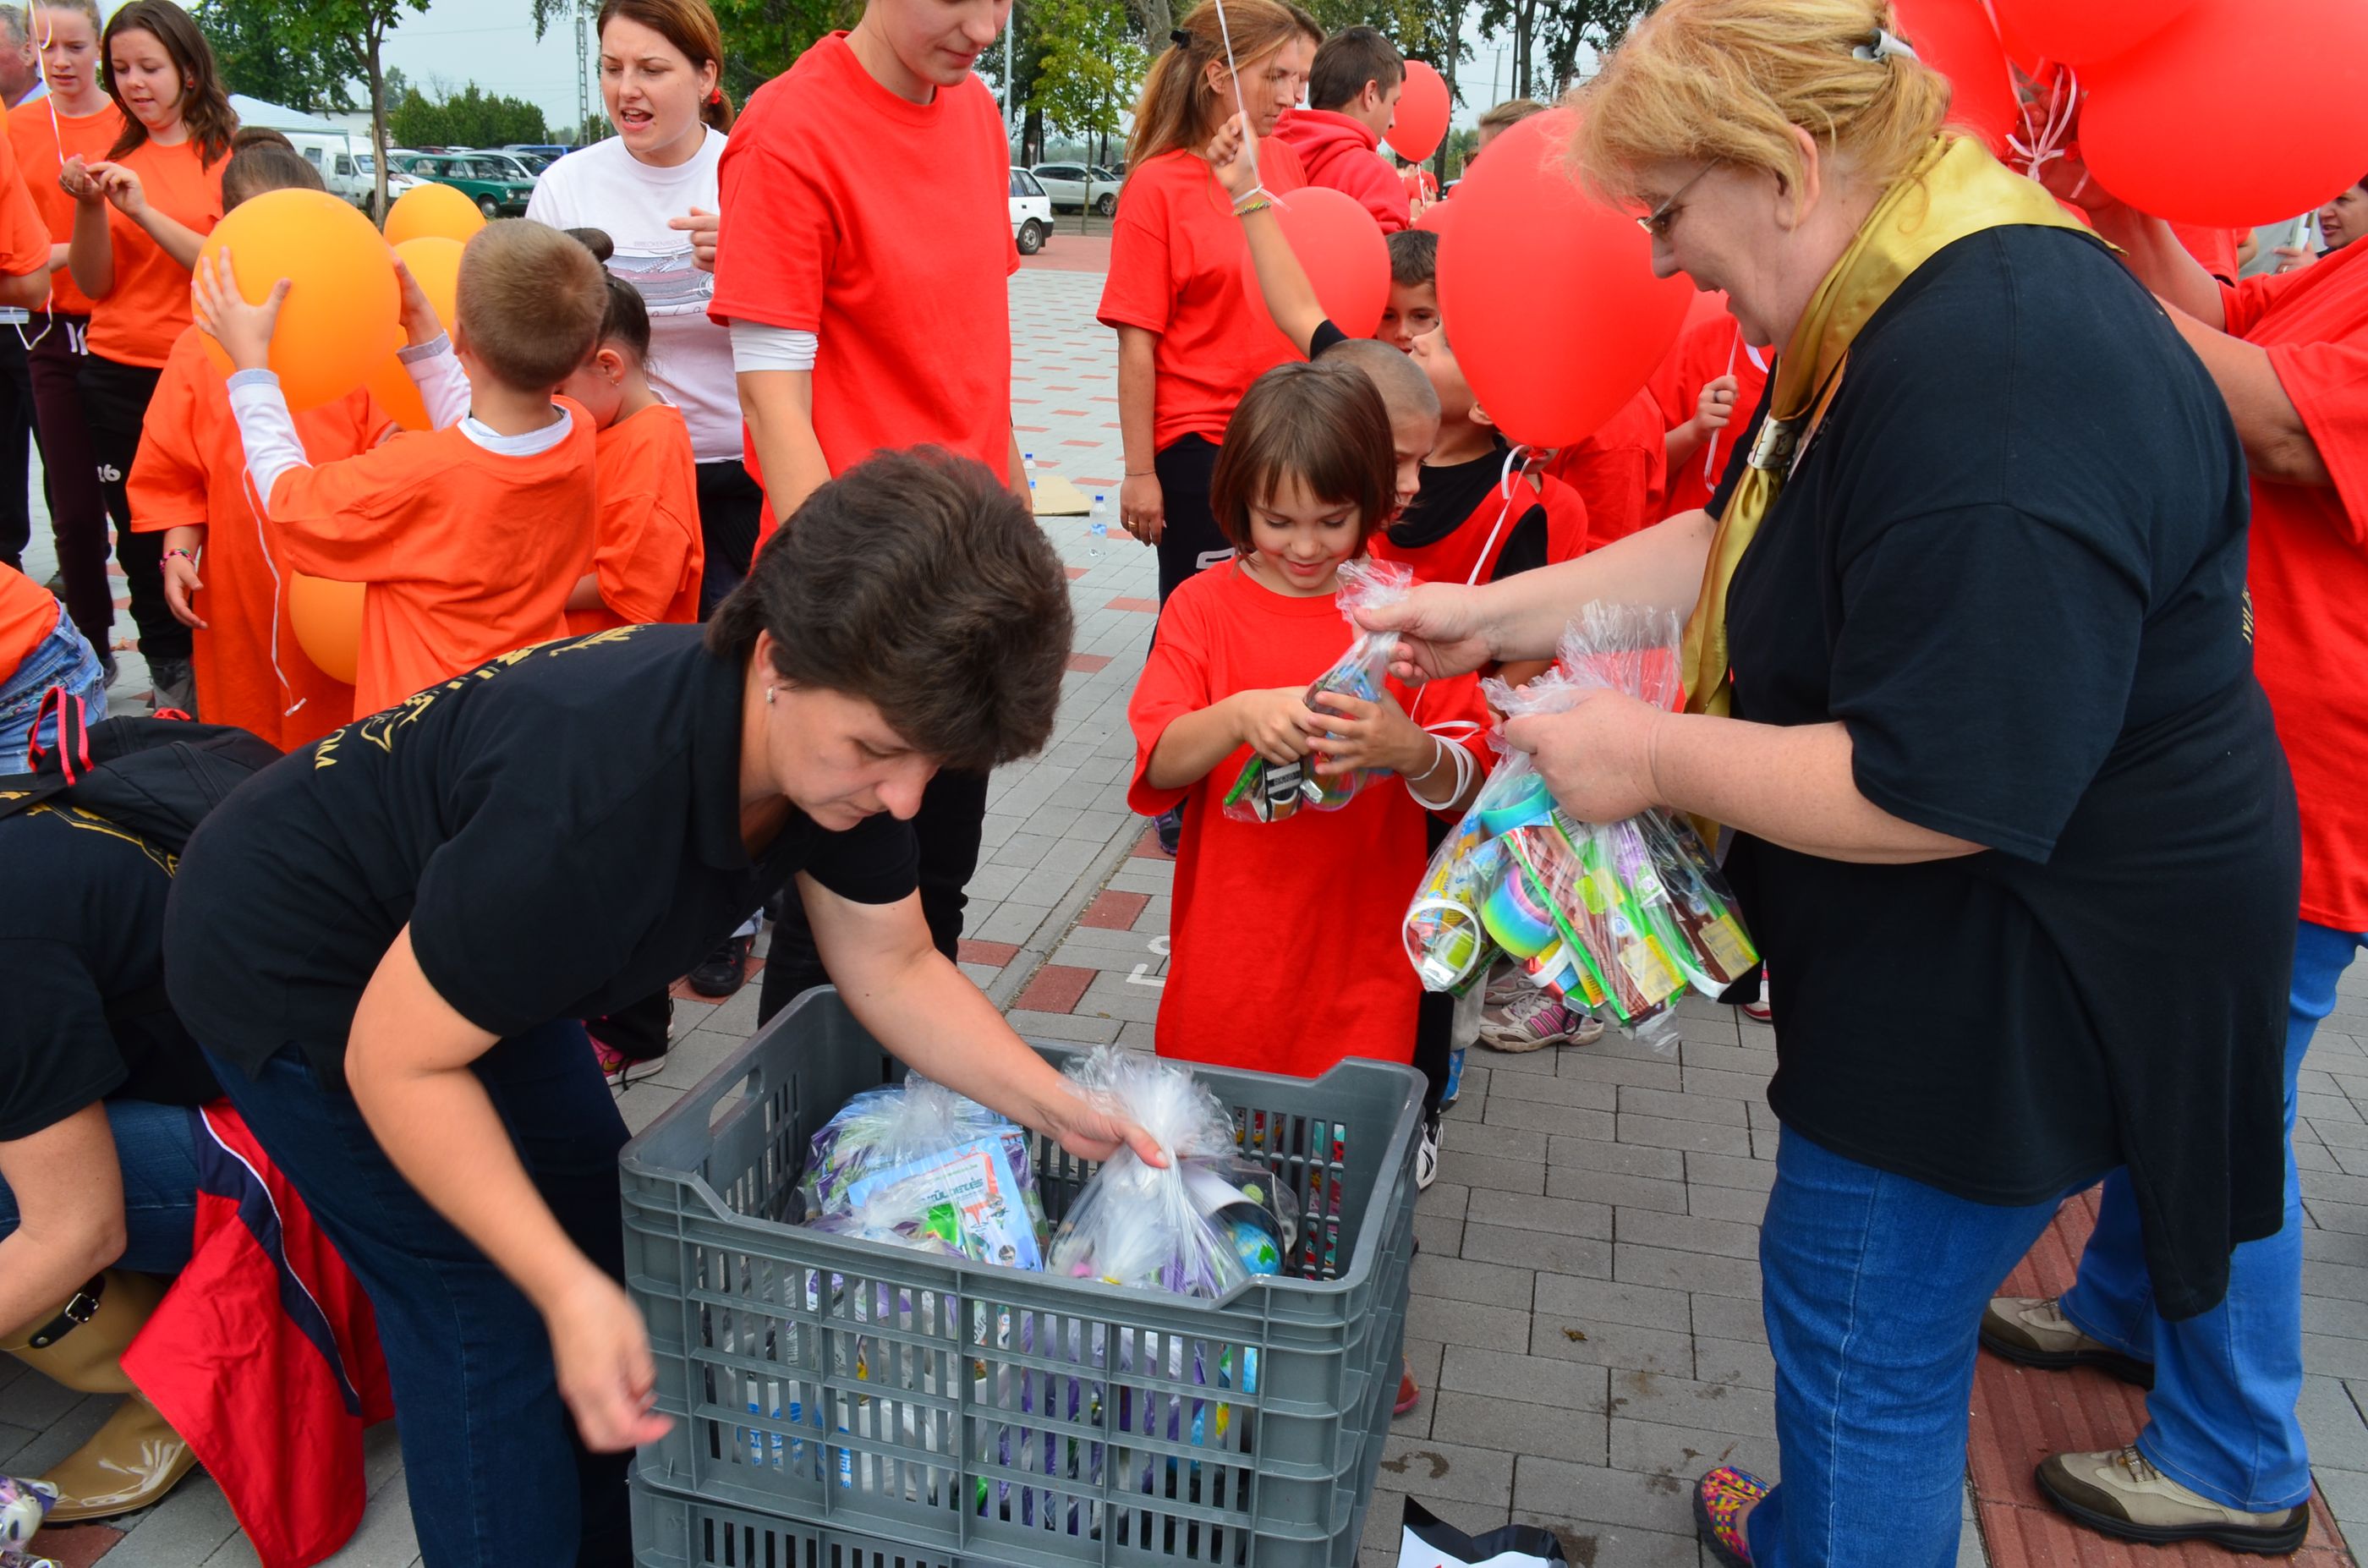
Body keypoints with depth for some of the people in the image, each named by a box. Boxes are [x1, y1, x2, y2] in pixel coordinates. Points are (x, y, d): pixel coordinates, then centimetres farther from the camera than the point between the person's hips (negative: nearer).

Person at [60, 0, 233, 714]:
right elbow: (93, 282, 7)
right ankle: (172, 684, 21)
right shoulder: (116, 159, 9)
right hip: (116, 377, 4)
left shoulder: (226, 157, -2)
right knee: (140, 543, 9)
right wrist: (89, 207, -9)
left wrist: (144, 210, -19)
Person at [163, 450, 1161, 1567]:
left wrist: (1058, 1111, -15)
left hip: (475, 951, 7)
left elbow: (892, 968, -6)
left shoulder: (842, 730, -19)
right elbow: (398, 1061, -30)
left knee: (602, 1229, 11)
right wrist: (569, 1293, -34)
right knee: (491, 1319, -7)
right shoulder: (600, 800, -43)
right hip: (291, 966, -7)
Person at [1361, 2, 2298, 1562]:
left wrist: (1653, 757, -20)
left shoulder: (1999, 381, -30)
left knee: (1865, 1331, 8)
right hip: (1936, 960, 10)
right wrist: (1499, 616, 8)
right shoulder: (1898, 316, 4)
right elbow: (1736, 548, 14)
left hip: (2026, 983, -10)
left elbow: (1939, 793, -32)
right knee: (1869, 1312, 26)